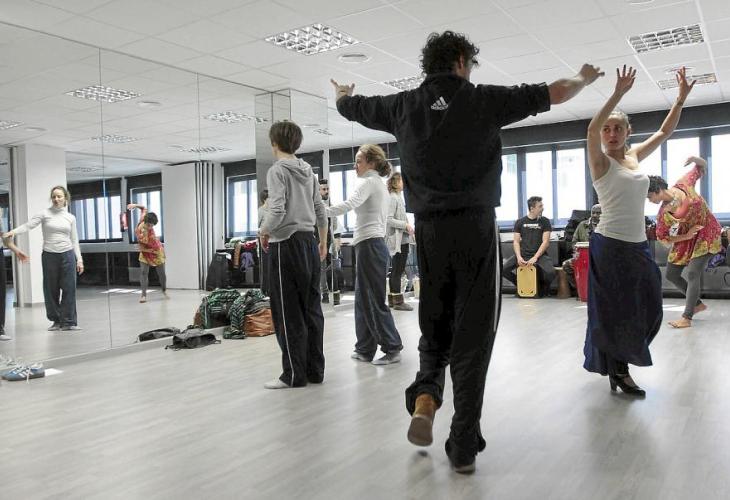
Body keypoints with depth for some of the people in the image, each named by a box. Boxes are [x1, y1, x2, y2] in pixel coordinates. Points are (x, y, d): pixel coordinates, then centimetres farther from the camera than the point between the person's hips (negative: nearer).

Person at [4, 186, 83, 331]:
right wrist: (13, 232, -30)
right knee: (51, 290, 5)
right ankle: (56, 320, 18)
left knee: (69, 289, -1)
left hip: (67, 255, 1)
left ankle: (68, 322, 5)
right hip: (49, 255, -1)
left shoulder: (70, 217, 8)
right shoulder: (44, 214, 2)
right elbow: (28, 225, -11)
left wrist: (79, 259, 5)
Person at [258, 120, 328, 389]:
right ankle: (315, 370, 16)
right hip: (309, 242, 7)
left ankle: (294, 375, 5)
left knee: (288, 313, -1)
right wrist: (323, 242, 23)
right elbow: (320, 210, 14)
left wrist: (263, 231, -1)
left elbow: (276, 212, -19)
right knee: (311, 309, 9)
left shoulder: (277, 170, -8)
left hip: (286, 244, -7)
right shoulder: (309, 171, 13)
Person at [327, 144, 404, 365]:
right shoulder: (380, 185, 22)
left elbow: (349, 204, -27)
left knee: (374, 301, -4)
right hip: (373, 245, 10)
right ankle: (365, 349, 16)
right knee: (363, 300, 11)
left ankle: (392, 348, 2)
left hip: (369, 245, -10)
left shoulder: (369, 182, -8)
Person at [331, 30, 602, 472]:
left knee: (434, 324, 20)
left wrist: (342, 93, 49)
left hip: (428, 231, 3)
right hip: (476, 228, -2)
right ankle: (463, 445, 6)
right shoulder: (483, 100, 0)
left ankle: (425, 393, -4)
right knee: (472, 333, 3)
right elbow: (552, 93, 8)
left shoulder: (404, 105, 7)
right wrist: (584, 78, 30)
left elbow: (352, 107, 25)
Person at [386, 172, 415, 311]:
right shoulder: (392, 198, -12)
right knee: (398, 270, -7)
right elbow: (389, 219, -20)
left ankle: (392, 299, 19)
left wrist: (409, 228, 14)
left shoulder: (398, 198, 19)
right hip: (398, 240, -10)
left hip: (402, 239, 10)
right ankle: (398, 301, -4)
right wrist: (406, 225, -18)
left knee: (396, 270, 13)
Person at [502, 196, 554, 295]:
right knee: (503, 269, -21)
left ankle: (543, 287, 7)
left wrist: (535, 258, -15)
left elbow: (546, 242, -2)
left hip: (539, 254, -1)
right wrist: (519, 257, -13)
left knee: (551, 272, -31)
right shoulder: (520, 222, 8)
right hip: (523, 254, 2)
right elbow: (516, 242, 6)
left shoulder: (544, 221, 5)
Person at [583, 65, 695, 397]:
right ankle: (617, 370, 17)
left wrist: (682, 97, 14)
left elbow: (665, 131, 20)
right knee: (615, 311, 1)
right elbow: (591, 130, -24)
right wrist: (619, 93, -28)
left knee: (646, 309, 10)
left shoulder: (634, 156, 12)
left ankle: (618, 363, 28)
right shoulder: (601, 162, -6)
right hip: (610, 245, -7)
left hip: (638, 246, 7)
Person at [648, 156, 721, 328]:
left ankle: (687, 318, -15)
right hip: (686, 239, 4)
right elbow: (662, 238, -6)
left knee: (693, 273, -16)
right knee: (671, 274, 5)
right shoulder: (663, 214, -13)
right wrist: (686, 235, -16)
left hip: (707, 235, -4)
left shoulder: (683, 185, -15)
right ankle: (698, 303, 26)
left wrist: (696, 159, -20)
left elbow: (702, 168, 2)